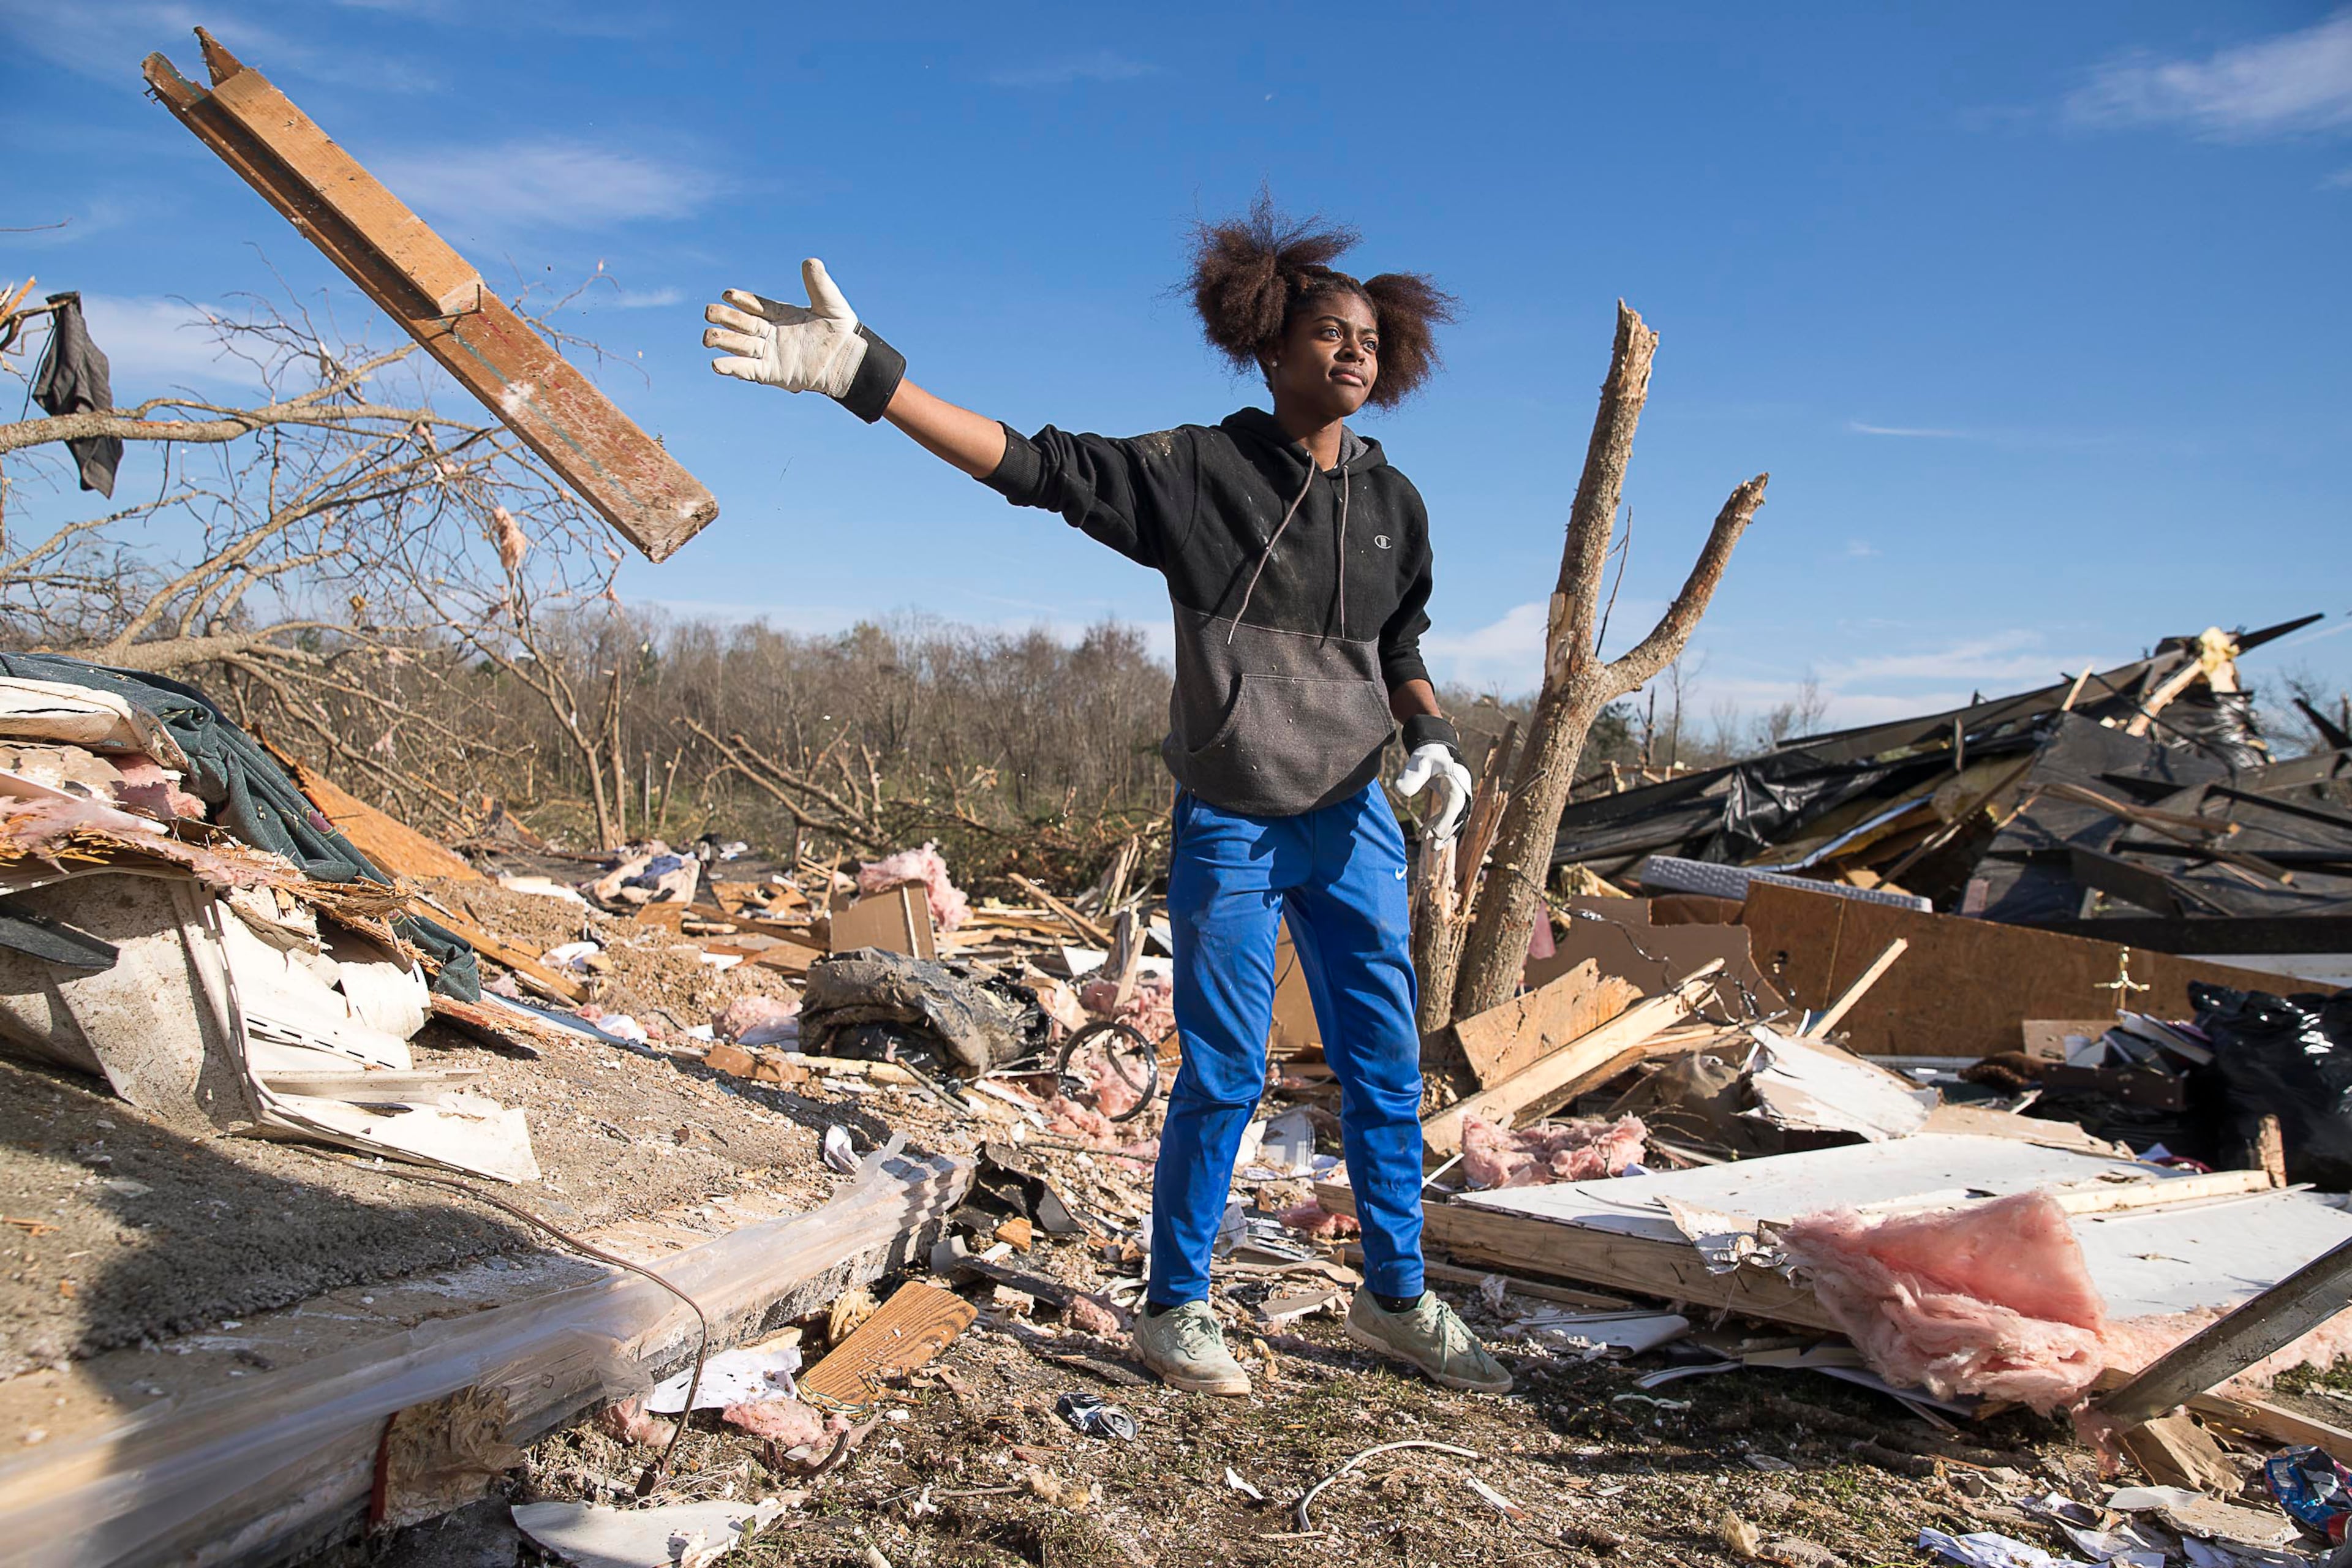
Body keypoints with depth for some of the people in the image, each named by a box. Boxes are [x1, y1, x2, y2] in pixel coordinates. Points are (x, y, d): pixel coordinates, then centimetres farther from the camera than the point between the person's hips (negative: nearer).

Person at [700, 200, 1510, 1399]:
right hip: (1231, 828, -5)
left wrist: (1432, 741, -2)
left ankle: (1396, 1300, 29)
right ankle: (1174, 1311, 23)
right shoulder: (1200, 470, -9)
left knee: (1385, 1065, 10)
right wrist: (864, 374, -25)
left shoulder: (1393, 503, 7)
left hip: (1353, 821, 5)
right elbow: (1035, 464, -17)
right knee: (1223, 1078, 2)